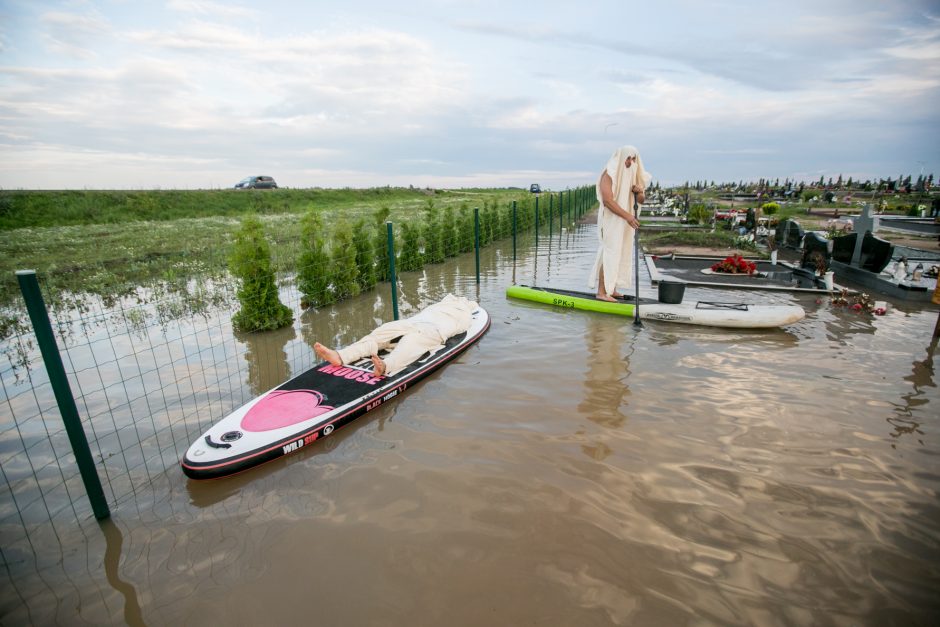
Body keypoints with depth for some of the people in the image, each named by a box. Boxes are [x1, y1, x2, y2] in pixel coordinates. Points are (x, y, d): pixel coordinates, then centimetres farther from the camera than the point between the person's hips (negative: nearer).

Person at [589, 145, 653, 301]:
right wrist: (627, 216, -29)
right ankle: (601, 292, -12)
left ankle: (611, 289, 14)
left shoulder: (633, 175, 11)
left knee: (621, 254, 8)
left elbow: (641, 200, 10)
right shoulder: (609, 174, -13)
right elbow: (607, 200, -23)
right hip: (611, 220, -8)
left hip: (626, 222, 8)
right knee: (610, 253, -13)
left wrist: (639, 191, -14)